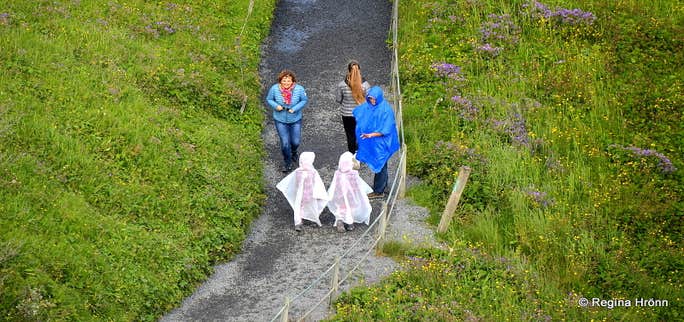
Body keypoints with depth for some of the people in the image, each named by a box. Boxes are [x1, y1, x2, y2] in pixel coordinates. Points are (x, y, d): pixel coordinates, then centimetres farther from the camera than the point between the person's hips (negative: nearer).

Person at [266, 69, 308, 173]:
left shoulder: (299, 89, -17)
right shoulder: (274, 88, -17)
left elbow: (304, 100, -5)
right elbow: (269, 99, -2)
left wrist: (295, 108, -19)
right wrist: (276, 106, -22)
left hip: (295, 119, 1)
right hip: (280, 120, -1)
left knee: (296, 141, 9)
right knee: (285, 142, -3)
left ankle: (293, 152, 49)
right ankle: (287, 162, 24)